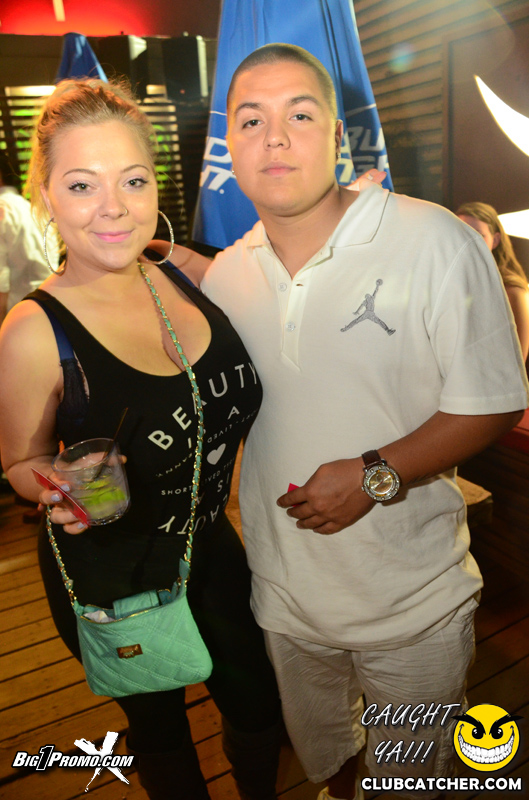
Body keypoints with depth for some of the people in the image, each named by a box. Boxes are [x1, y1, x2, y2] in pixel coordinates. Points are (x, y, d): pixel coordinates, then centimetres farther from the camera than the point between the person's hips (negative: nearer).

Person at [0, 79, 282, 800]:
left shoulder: (186, 271, -10)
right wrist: (60, 490, -30)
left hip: (212, 545, 5)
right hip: (112, 577, -4)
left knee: (258, 701, 25)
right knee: (159, 720, 24)